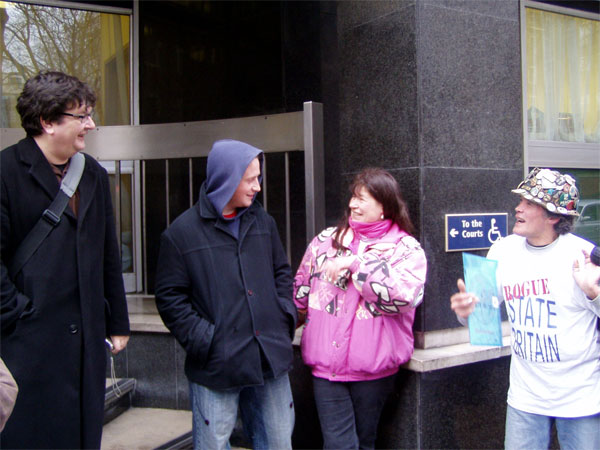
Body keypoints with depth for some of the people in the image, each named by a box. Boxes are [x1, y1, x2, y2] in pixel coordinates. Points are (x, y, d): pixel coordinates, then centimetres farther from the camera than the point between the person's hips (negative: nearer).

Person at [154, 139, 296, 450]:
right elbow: (170, 297, -6)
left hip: (271, 362, 5)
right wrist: (204, 340, -12)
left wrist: (285, 316, 5)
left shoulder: (262, 222, 8)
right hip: (217, 368, -4)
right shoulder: (182, 232, -7)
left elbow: (282, 272, 18)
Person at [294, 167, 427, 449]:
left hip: (373, 367, -1)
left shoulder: (407, 248, -4)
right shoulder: (326, 240, 5)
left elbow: (404, 294, -23)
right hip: (326, 361, 2)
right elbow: (300, 292, 14)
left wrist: (356, 262, -21)